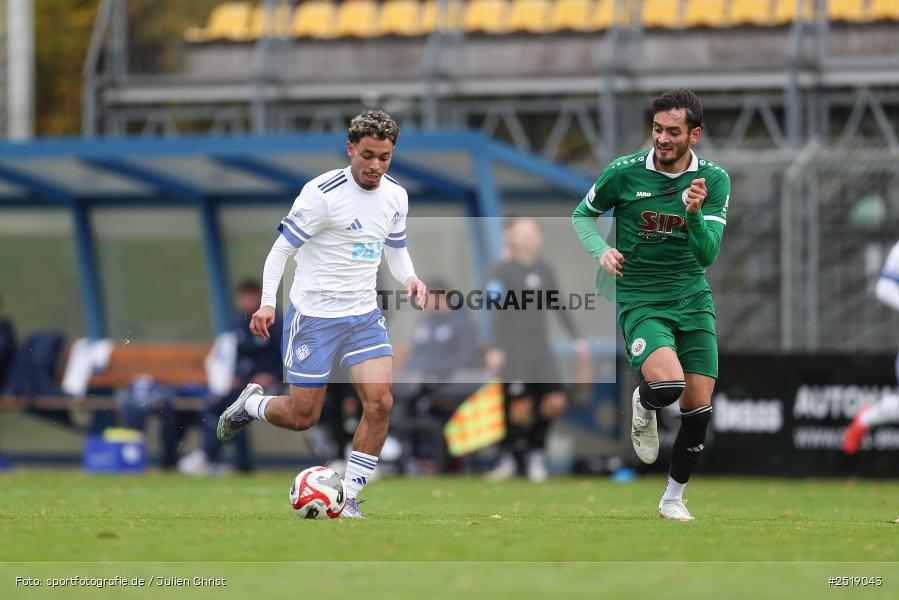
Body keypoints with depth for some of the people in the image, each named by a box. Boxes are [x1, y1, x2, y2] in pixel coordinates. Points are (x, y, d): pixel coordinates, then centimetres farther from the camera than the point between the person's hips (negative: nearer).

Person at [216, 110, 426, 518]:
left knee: (380, 404, -11)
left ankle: (349, 500, -1)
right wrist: (267, 303, -22)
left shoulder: (396, 196, 4)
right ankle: (250, 404, 34)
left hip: (364, 316, 5)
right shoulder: (322, 193, -16)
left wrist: (410, 278, -3)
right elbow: (282, 248, -11)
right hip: (314, 316, -5)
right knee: (303, 417, 0)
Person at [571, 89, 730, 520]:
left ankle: (673, 498, 20)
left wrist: (694, 212, -30)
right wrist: (601, 250, -10)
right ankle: (643, 407, 10)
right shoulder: (624, 173, -8)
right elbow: (582, 215, 9)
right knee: (667, 384, -28)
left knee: (699, 406, -1)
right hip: (640, 301, -3)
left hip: (693, 300, 3)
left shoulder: (714, 180, -4)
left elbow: (707, 254, -12)